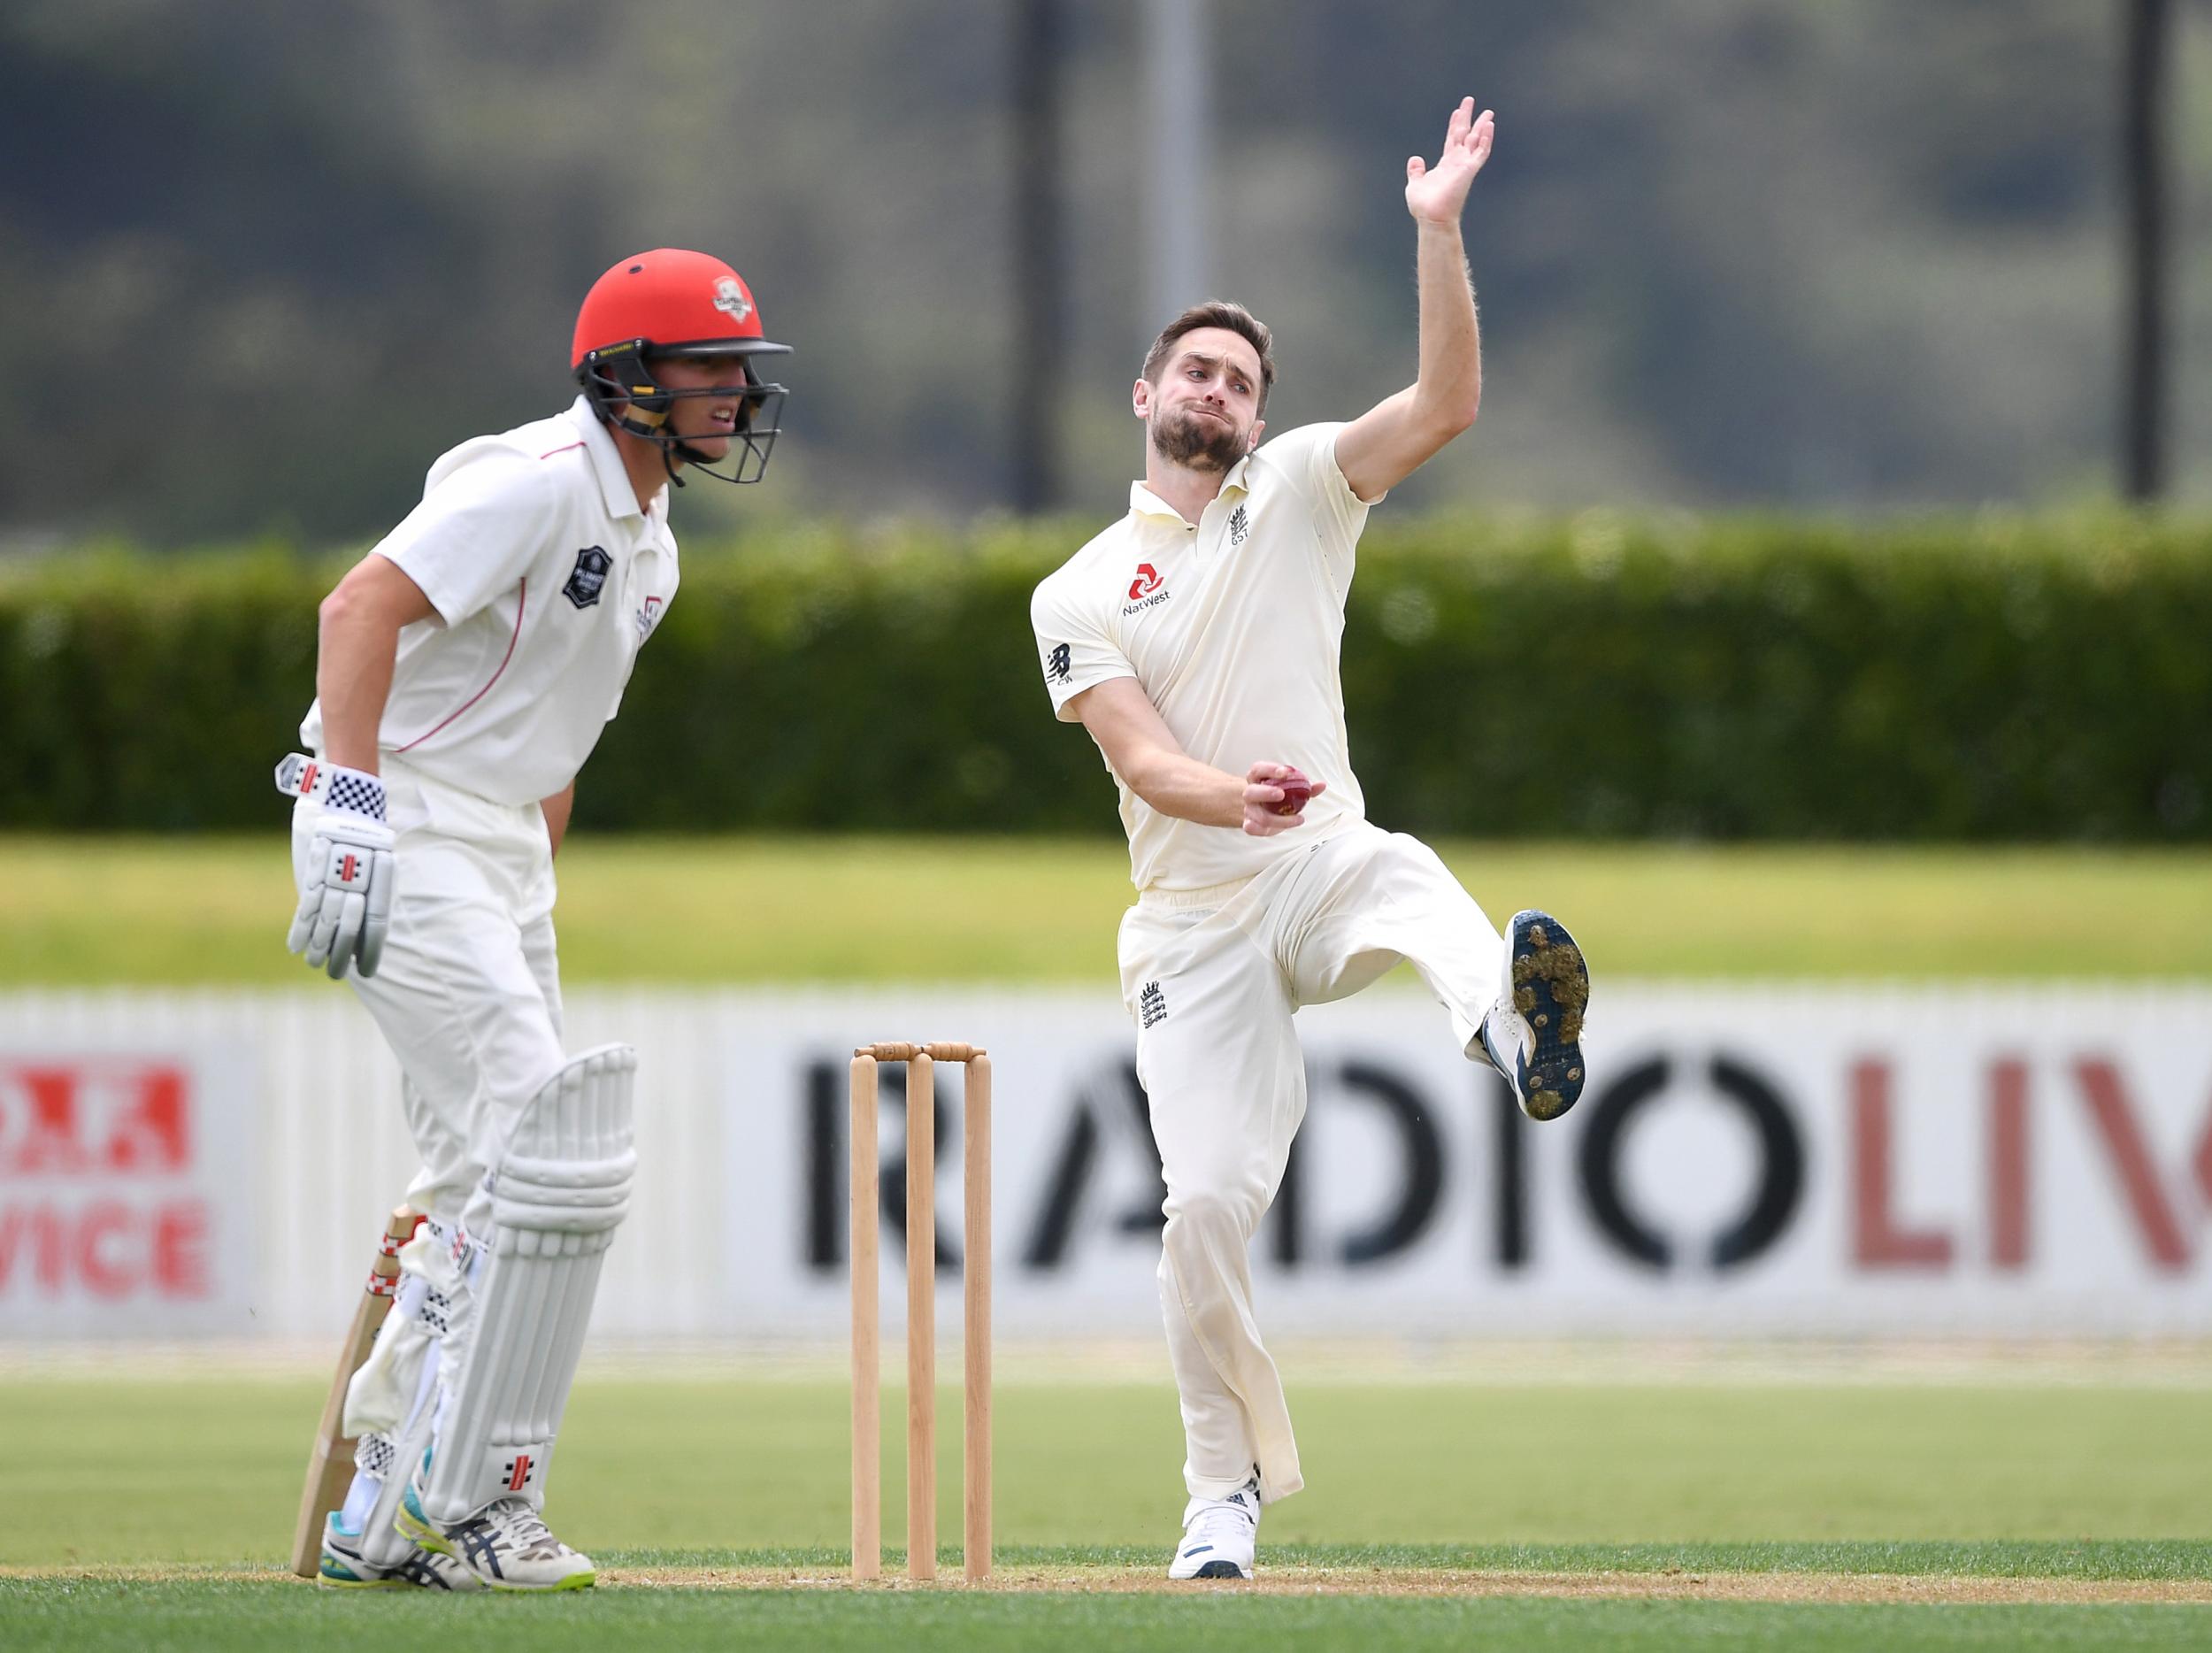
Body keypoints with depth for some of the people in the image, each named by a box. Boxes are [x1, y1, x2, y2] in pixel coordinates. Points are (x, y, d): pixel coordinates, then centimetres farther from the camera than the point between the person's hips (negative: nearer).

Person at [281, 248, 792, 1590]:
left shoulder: (648, 546, 17)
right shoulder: (541, 482, -15)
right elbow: (365, 607, -25)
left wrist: (531, 910, 21)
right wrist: (351, 816, -32)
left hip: (503, 856, 10)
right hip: (406, 828, -10)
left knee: (497, 1178, 11)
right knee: (549, 1153, -17)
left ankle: (383, 1513, 18)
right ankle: (464, 1505, -11)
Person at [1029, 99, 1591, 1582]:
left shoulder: (1298, 493, 11)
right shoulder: (1080, 595, 7)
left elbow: (1449, 405, -3)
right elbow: (1140, 757, -9)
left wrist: (1439, 234, -15)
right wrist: (1236, 796, -31)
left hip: (1315, 871, 0)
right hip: (1192, 922, 0)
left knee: (1397, 872, -37)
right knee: (1209, 1198, -8)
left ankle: (1512, 1020, -72)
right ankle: (1229, 1489, 9)